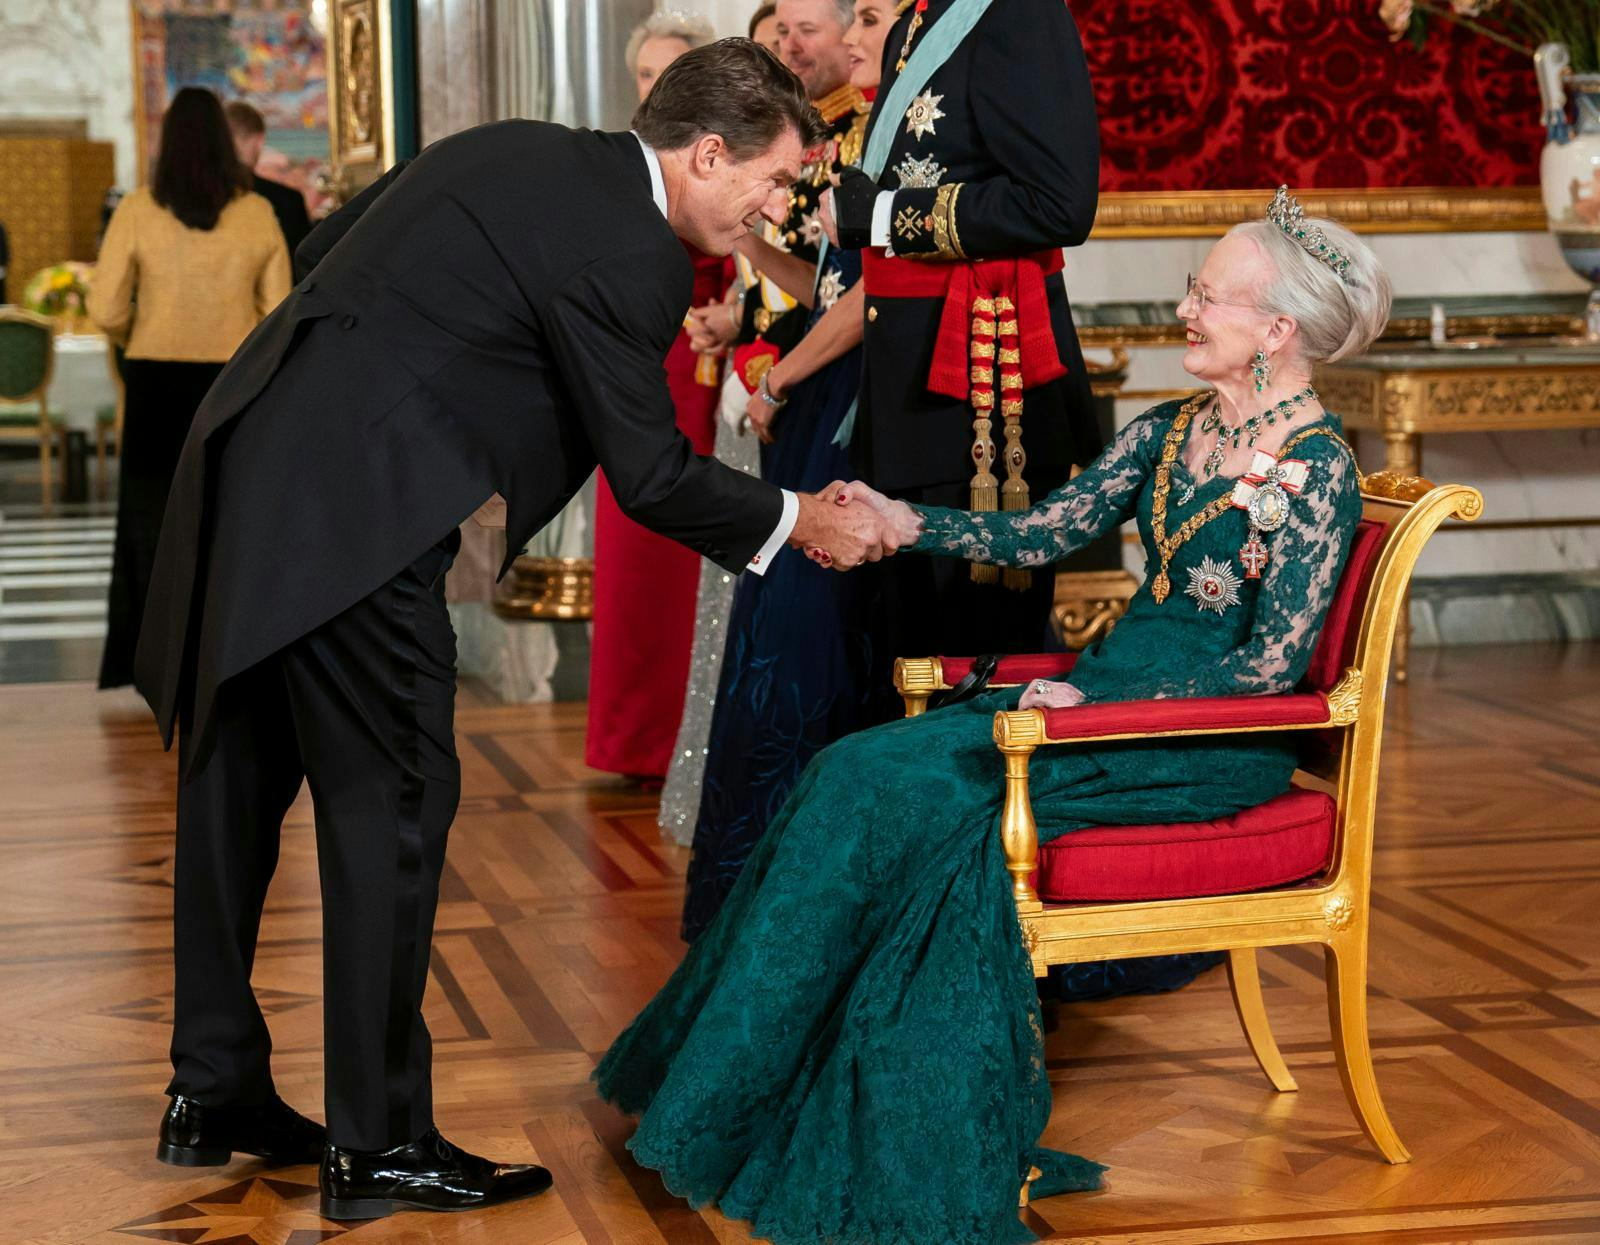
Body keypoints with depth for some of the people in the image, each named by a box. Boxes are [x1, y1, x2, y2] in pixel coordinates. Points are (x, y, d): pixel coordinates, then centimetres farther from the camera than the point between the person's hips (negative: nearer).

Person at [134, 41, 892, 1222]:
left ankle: (212, 1094, 28)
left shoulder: (513, 150, 15)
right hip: (351, 509, -10)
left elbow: (326, 250, 20)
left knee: (237, 779, 16)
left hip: (248, 456, 10)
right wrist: (802, 521, 8)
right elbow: (653, 477, -7)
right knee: (393, 801, -2)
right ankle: (377, 1145, 5)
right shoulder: (629, 256, -12)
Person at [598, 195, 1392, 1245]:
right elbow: (1039, 534, 10)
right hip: (1110, 689, 7)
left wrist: (1096, 704, -19)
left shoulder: (1317, 466, -10)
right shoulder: (1169, 432, 13)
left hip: (1216, 737, -7)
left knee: (950, 797, -25)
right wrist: (907, 523, -5)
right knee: (867, 771, -14)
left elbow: (1274, 662, -15)